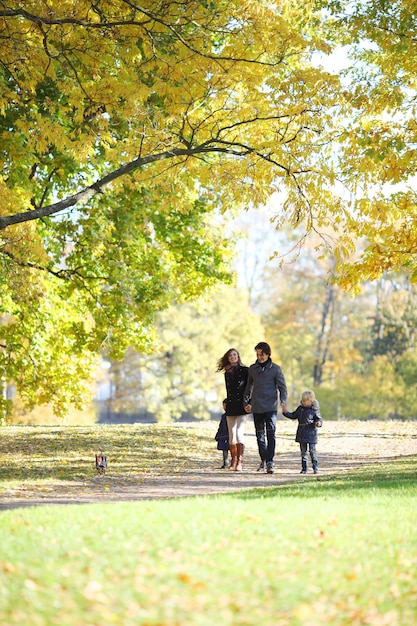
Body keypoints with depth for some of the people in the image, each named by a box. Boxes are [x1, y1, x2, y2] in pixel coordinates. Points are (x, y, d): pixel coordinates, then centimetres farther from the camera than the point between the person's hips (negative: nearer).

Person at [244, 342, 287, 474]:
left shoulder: (275, 369, 0)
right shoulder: (252, 369, 10)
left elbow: (282, 387, 0)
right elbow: (249, 386, 20)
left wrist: (283, 401, -14)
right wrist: (246, 402, 14)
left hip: (270, 407, -4)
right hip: (256, 407, 4)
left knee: (270, 434, -13)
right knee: (260, 435, 10)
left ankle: (270, 462, -15)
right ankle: (263, 459, 24)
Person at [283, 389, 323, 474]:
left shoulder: (314, 410, -7)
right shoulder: (300, 408, 9)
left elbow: (319, 419, -6)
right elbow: (293, 416, 18)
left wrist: (319, 423, -28)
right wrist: (286, 412, 8)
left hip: (311, 434, -5)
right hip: (302, 434, 5)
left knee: (312, 451, -4)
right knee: (303, 452, 9)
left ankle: (315, 468, 4)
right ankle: (304, 468, 14)